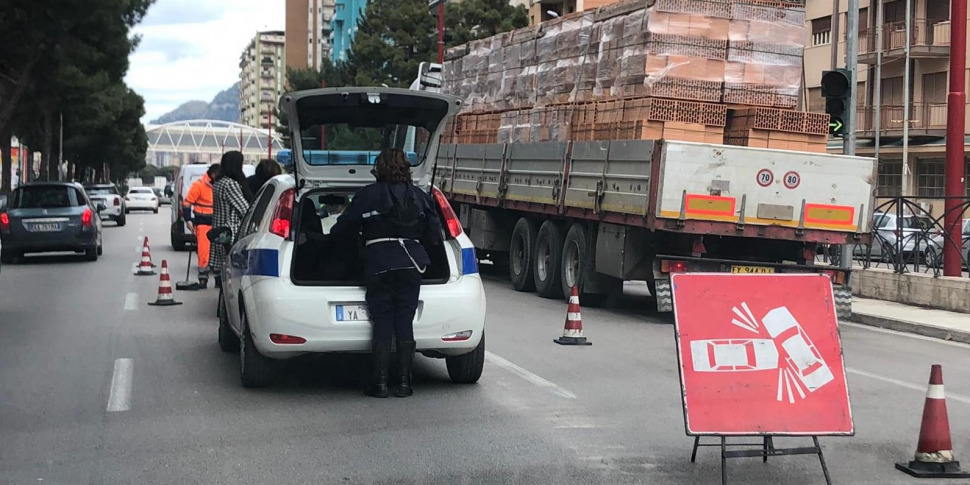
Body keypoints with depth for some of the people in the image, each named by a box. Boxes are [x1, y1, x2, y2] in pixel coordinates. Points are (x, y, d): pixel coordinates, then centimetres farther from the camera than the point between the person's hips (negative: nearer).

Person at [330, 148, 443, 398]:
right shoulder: (420, 196, 10)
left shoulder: (368, 195, 0)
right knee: (405, 324, 6)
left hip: (379, 265, -2)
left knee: (381, 324, 2)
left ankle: (380, 383, 2)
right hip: (411, 265, 3)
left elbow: (343, 230, 3)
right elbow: (434, 236, 8)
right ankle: (404, 383, 5)